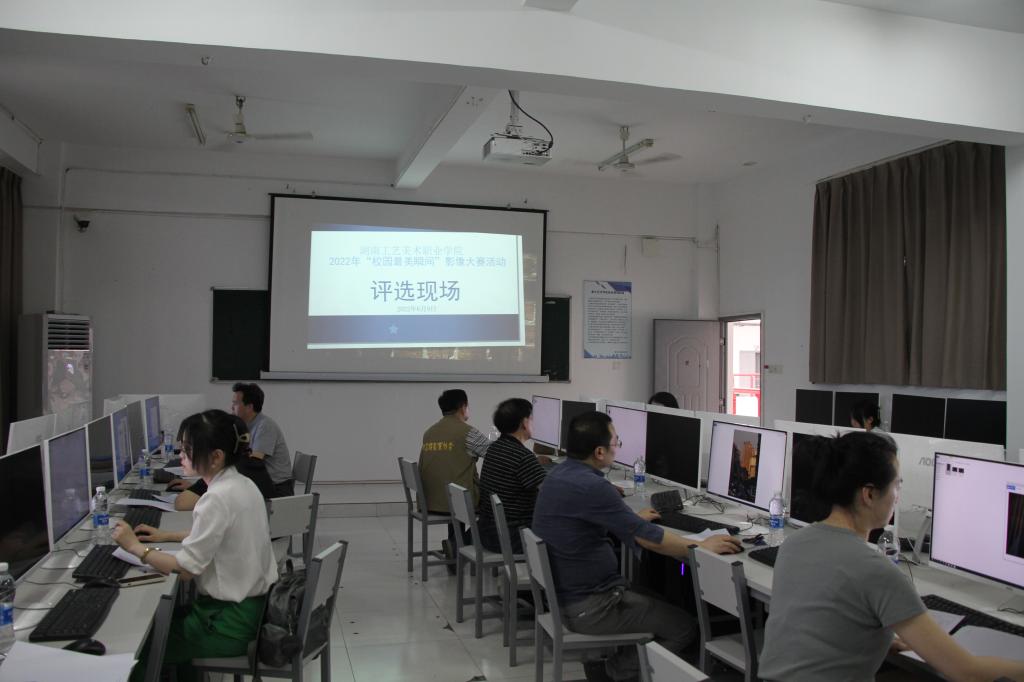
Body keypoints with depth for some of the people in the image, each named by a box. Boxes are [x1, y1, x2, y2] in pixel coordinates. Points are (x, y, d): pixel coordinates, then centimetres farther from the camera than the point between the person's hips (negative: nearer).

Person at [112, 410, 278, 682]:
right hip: (253, 606, 9)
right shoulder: (242, 484, 3)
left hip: (231, 620, -9)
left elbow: (184, 569, -20)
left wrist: (134, 546, -8)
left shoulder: (218, 498, -24)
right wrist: (167, 536, 15)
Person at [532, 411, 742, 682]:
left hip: (562, 590, 9)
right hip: (588, 607, -9)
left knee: (651, 598, 27)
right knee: (684, 627, 0)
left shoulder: (559, 474, 3)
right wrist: (703, 547, -8)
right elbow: (651, 540, -23)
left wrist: (633, 518, 32)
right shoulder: (591, 486, -27)